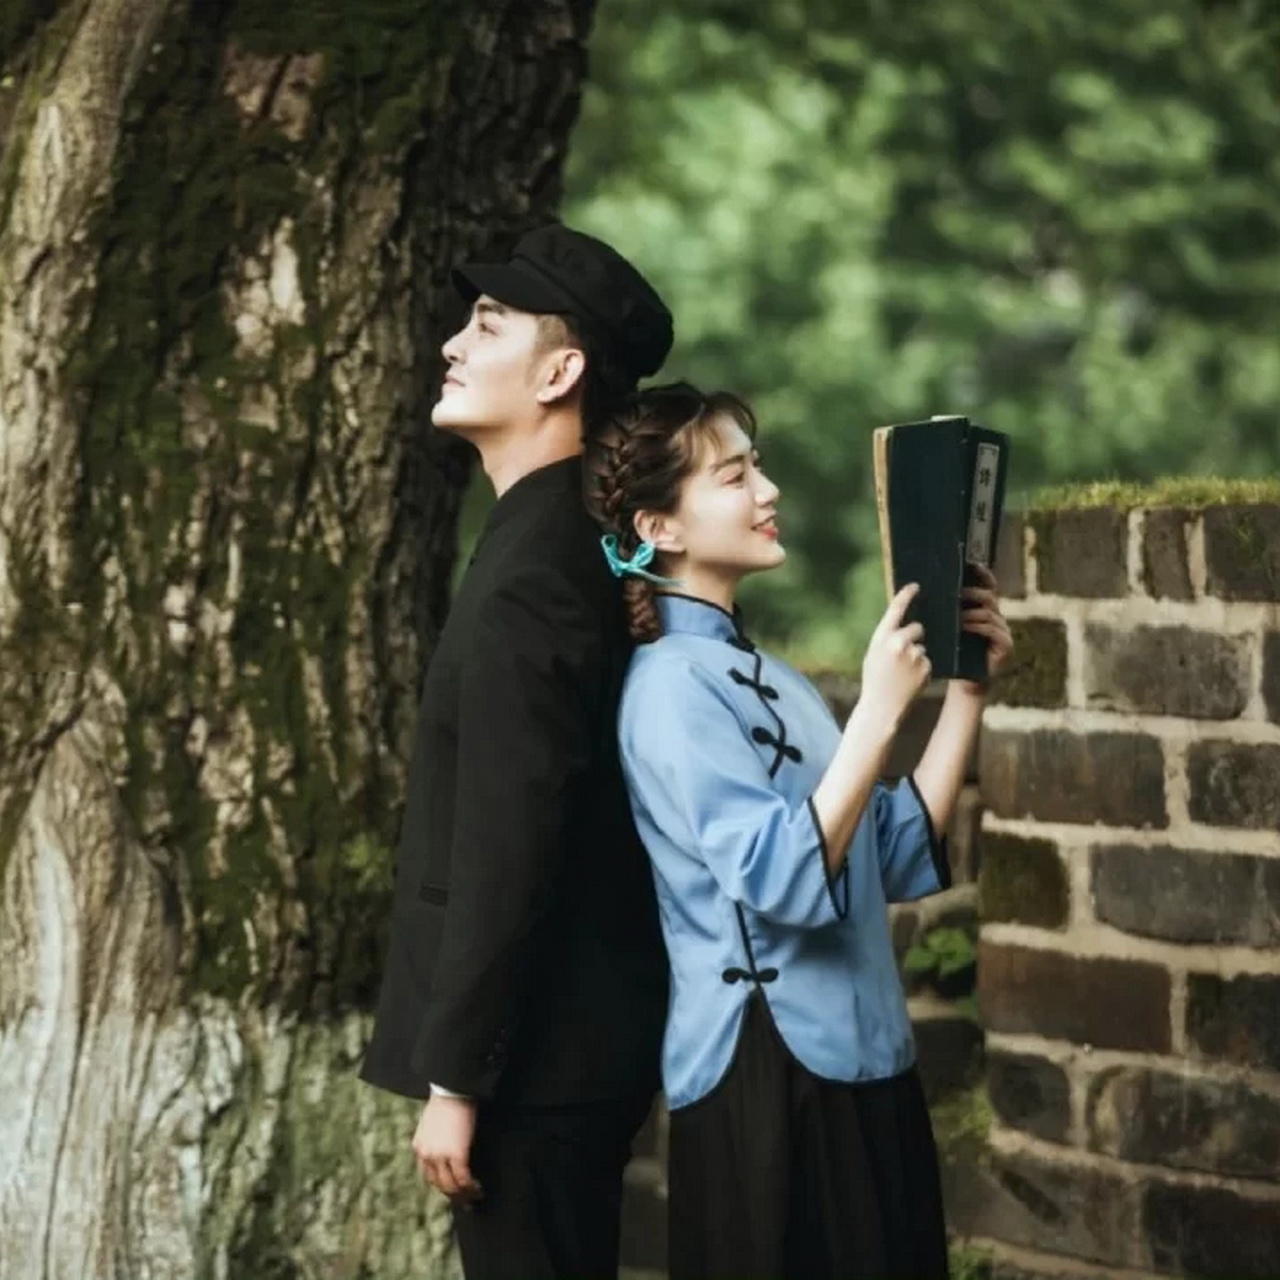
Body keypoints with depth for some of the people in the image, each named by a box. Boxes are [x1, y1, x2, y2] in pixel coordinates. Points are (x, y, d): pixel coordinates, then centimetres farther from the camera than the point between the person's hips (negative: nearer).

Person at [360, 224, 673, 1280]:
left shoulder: (530, 575, -19)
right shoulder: (577, 541, 11)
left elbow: (505, 854, -23)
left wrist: (454, 1082, -19)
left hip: (533, 1054, -10)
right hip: (577, 1036, 10)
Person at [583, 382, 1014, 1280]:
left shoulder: (767, 678, 15)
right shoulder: (674, 685, -12)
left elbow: (904, 855, 12)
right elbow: (784, 879, -23)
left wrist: (968, 689, 7)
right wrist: (881, 709, -23)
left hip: (860, 1063, 9)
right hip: (769, 1077, -9)